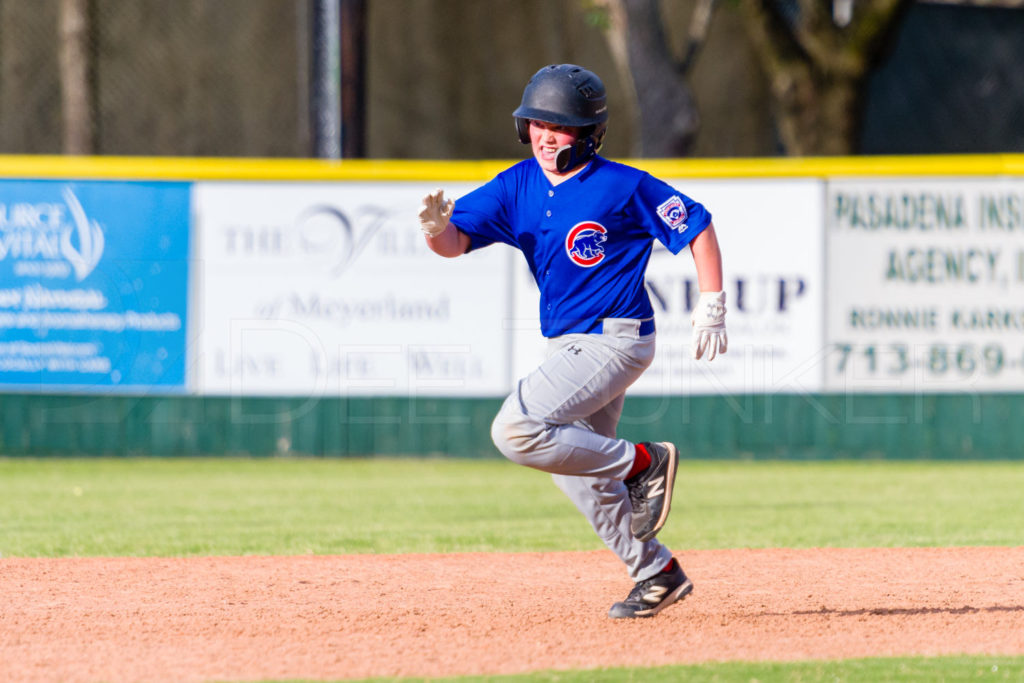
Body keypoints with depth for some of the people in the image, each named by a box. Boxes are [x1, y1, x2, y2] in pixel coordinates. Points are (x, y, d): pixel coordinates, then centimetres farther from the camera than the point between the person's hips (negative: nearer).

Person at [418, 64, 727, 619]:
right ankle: (656, 573, 27)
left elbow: (696, 227, -6)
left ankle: (643, 463, -8)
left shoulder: (623, 187, -14)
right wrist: (438, 230, -31)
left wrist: (711, 308, -10)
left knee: (517, 431, -22)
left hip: (615, 339, -8)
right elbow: (457, 241, -7)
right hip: (567, 345, 8)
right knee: (579, 470, 15)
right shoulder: (517, 187, 2)